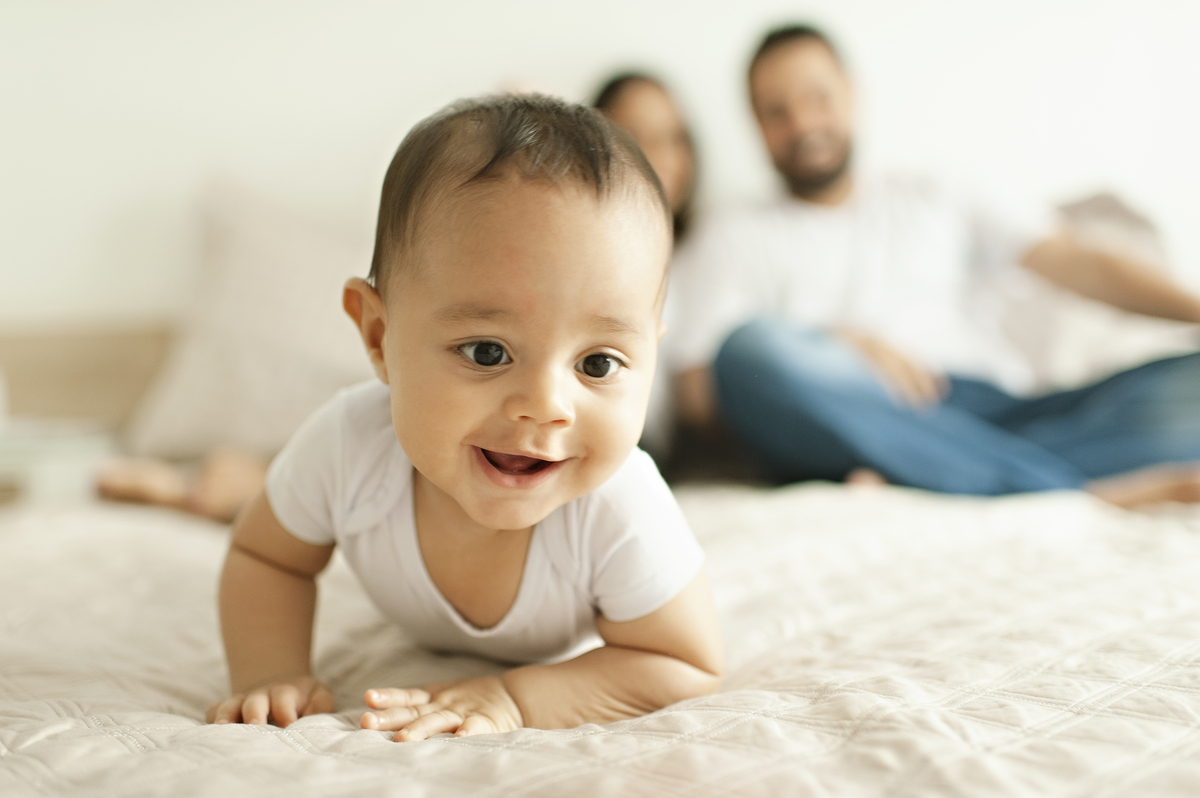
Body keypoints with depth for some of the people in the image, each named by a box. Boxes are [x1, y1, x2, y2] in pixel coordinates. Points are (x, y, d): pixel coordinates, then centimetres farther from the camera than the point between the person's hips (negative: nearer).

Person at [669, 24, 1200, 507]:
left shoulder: (932, 205, 29)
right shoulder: (733, 241, 20)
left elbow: (1075, 264, 17)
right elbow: (698, 396, 5)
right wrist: (835, 345, -10)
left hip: (999, 415, 3)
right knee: (752, 345, -35)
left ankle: (912, 484, -36)